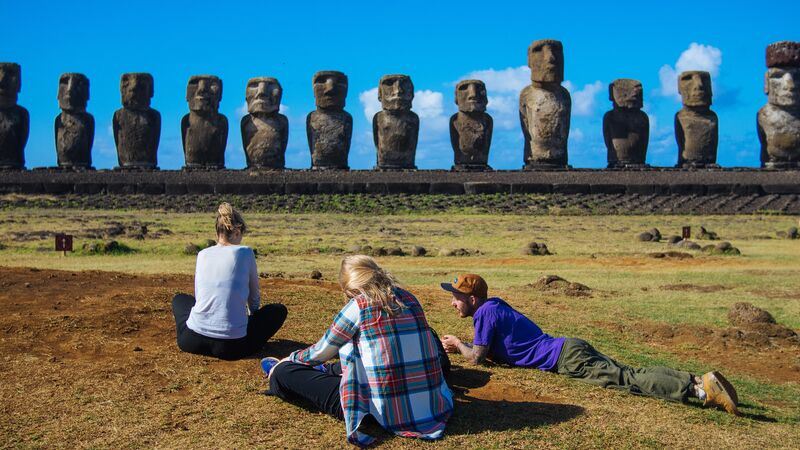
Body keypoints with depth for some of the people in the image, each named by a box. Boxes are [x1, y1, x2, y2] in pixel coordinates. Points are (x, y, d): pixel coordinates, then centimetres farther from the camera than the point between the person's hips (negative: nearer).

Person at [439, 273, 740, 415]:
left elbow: (477, 357, -6)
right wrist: (458, 346, 28)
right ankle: (699, 382, -7)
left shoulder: (486, 313, -6)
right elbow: (495, 350, 32)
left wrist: (458, 344, 13)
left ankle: (699, 388, -26)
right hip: (569, 349, 8)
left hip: (566, 359, -8)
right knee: (630, 374, 2)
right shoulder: (494, 306, 21)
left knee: (626, 380, -17)